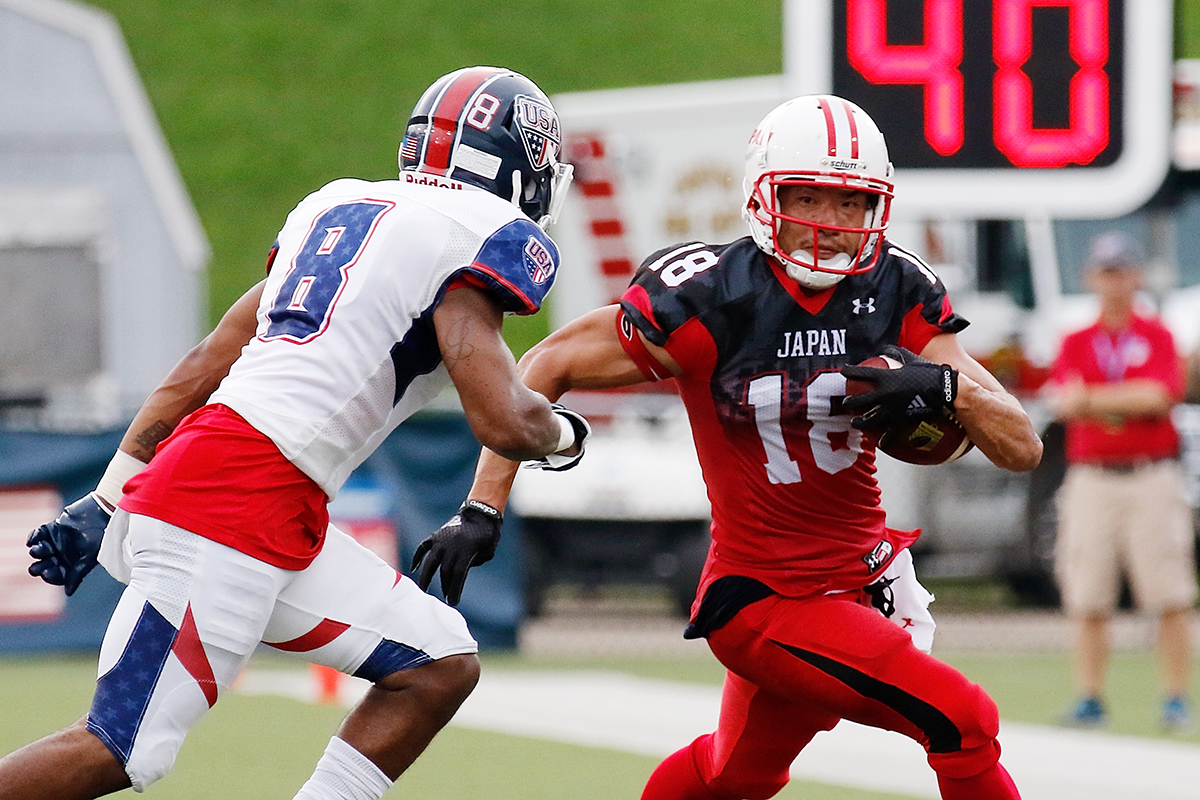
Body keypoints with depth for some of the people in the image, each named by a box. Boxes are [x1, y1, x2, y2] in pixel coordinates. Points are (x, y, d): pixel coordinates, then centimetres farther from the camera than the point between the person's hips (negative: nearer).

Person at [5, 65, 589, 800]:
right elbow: (503, 422, -12)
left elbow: (204, 365, 21)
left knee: (439, 669, 10)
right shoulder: (481, 239, -4)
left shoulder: (341, 208, 21)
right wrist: (565, 435, 11)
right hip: (240, 507, -9)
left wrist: (108, 499, 22)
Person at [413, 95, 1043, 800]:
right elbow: (547, 369, -7)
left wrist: (947, 386, -27)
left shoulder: (901, 297, -5)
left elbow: (1024, 450, -7)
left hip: (863, 580, 6)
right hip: (766, 602, -6)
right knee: (963, 724, -17)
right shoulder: (710, 300, -17)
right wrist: (482, 509, -14)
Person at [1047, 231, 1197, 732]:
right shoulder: (1075, 343, 12)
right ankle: (1090, 700, 7)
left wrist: (1091, 398, -8)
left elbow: (1159, 394, -11)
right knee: (1088, 600, 1)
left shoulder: (1157, 337, 6)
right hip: (1091, 479, 2)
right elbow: (1062, 401, -4)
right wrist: (1132, 400, -14)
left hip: (1151, 478, -2)